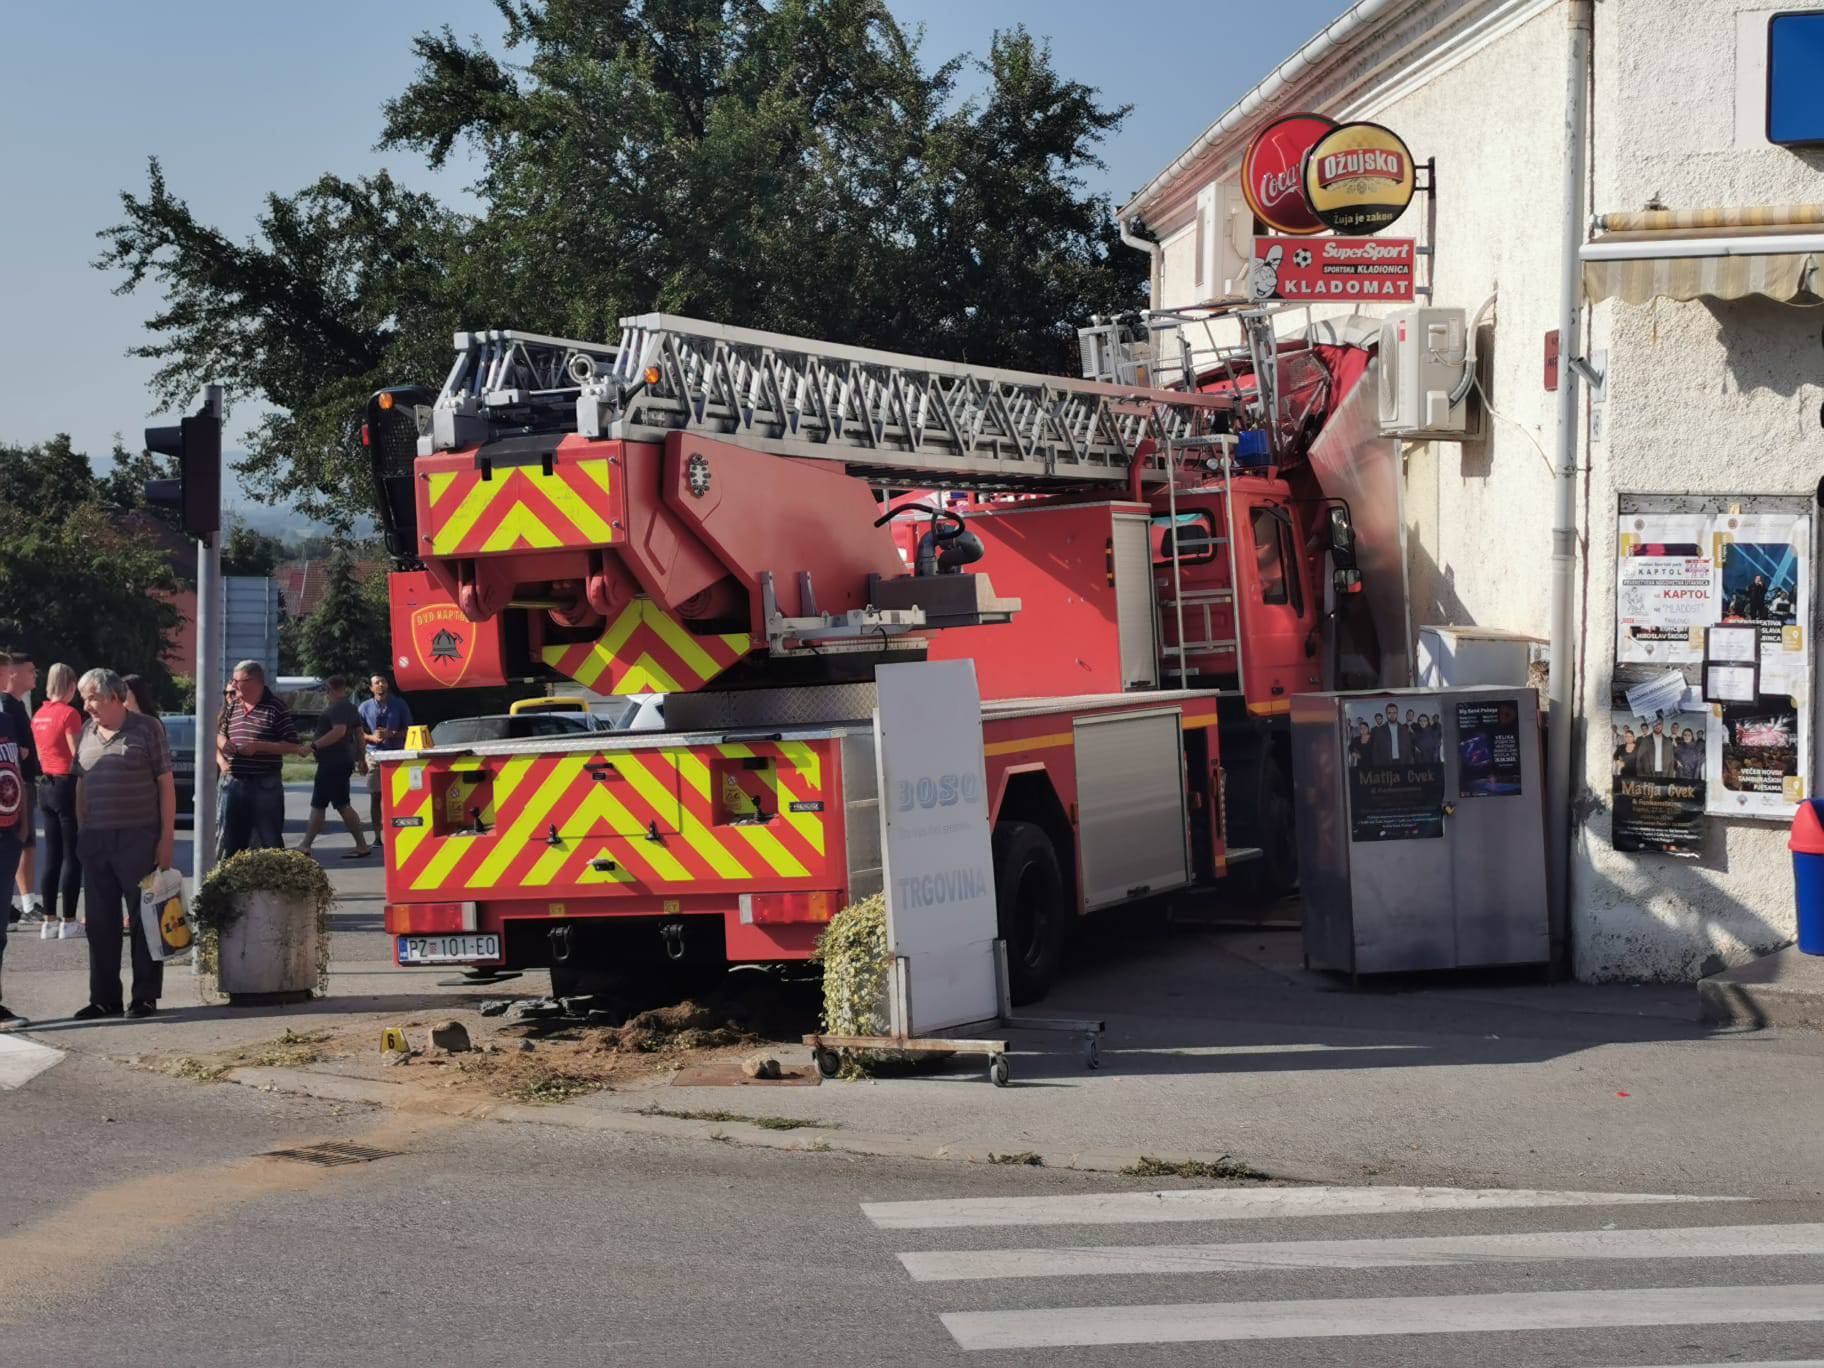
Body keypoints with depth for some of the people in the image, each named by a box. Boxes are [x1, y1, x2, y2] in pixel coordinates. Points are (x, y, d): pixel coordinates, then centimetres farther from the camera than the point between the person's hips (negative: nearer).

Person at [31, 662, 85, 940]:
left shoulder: (39, 715, 10)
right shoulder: (69, 713, -14)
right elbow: (78, 757, -15)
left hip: (46, 786, 8)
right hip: (67, 786, -8)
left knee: (52, 857, 11)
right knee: (72, 857, -3)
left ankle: (49, 921, 12)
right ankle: (69, 922, -3)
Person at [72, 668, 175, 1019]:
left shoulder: (146, 729, -3)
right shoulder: (86, 733, 11)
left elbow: (166, 784, -4)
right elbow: (82, 785, 18)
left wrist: (167, 838, -9)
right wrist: (82, 832, 10)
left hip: (139, 839, -5)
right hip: (96, 841, 5)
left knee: (143, 920, 0)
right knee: (100, 922, 8)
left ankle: (145, 996, 7)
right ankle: (104, 998, 15)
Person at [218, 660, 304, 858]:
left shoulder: (276, 709, -8)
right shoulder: (233, 706, 11)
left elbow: (292, 746, -11)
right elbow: (221, 734, 24)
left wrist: (258, 747, -19)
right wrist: (223, 742, -1)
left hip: (265, 784, -6)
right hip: (234, 782, 6)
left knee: (270, 841, -1)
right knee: (230, 840, 11)